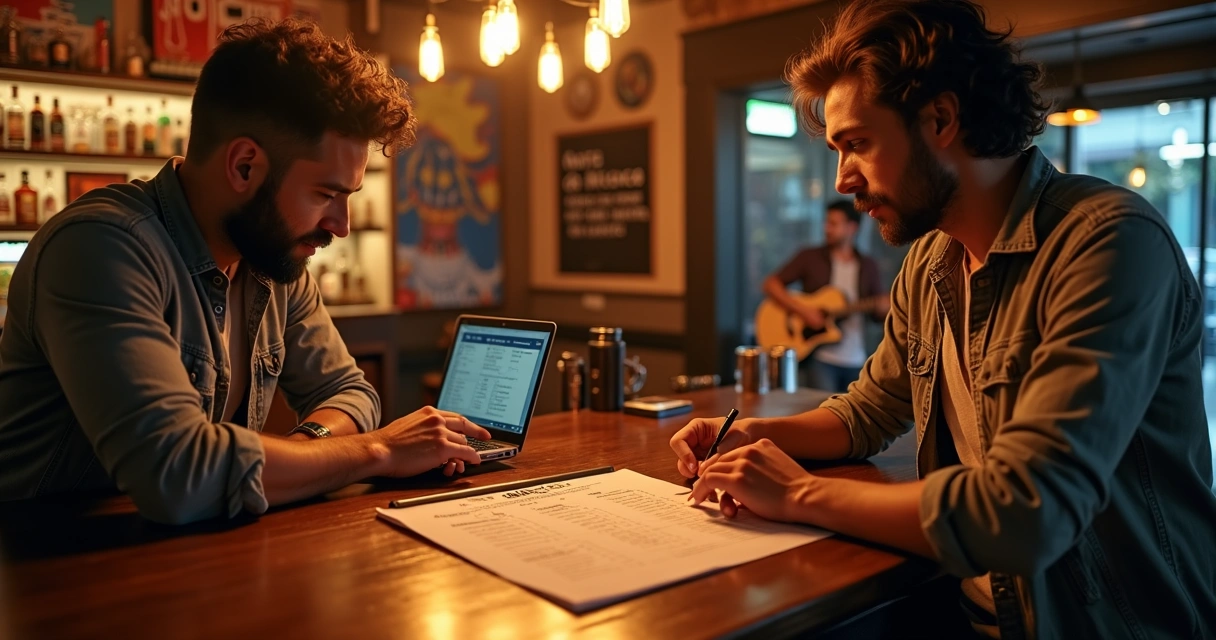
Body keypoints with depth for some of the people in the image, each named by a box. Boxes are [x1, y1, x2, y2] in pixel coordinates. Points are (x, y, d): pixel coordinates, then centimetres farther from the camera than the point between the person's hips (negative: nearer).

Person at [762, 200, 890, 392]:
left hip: (856, 361, 3)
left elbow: (877, 314, 12)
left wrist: (886, 308, -11)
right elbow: (771, 284, -4)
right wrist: (801, 310, -16)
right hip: (821, 357, -3)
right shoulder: (809, 257, 0)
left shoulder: (868, 266, 9)